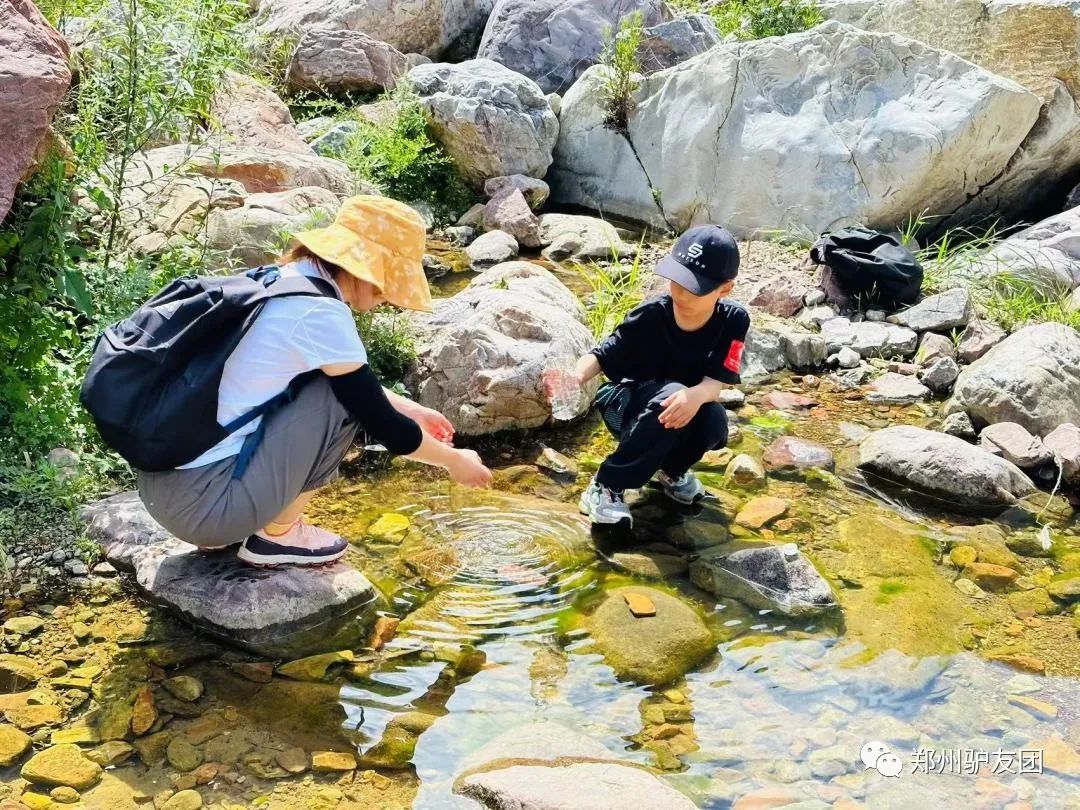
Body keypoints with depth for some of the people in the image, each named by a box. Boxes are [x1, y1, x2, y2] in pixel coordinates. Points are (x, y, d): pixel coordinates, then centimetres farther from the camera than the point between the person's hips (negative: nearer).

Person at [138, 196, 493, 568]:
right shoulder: (319, 313, -17)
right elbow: (383, 426, -9)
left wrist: (412, 411, 30)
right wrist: (455, 461, 7)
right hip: (203, 501, -9)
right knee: (343, 396, -6)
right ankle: (277, 536, 5)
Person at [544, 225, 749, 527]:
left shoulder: (734, 321, -18)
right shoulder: (650, 316, -22)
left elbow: (716, 382, -24)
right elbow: (603, 355, -15)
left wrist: (697, 395, -49)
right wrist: (576, 377, -38)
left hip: (686, 413, 3)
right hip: (627, 407, -2)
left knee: (713, 422, -32)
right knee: (670, 396, -36)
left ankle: (672, 469, 5)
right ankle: (606, 487, -24)